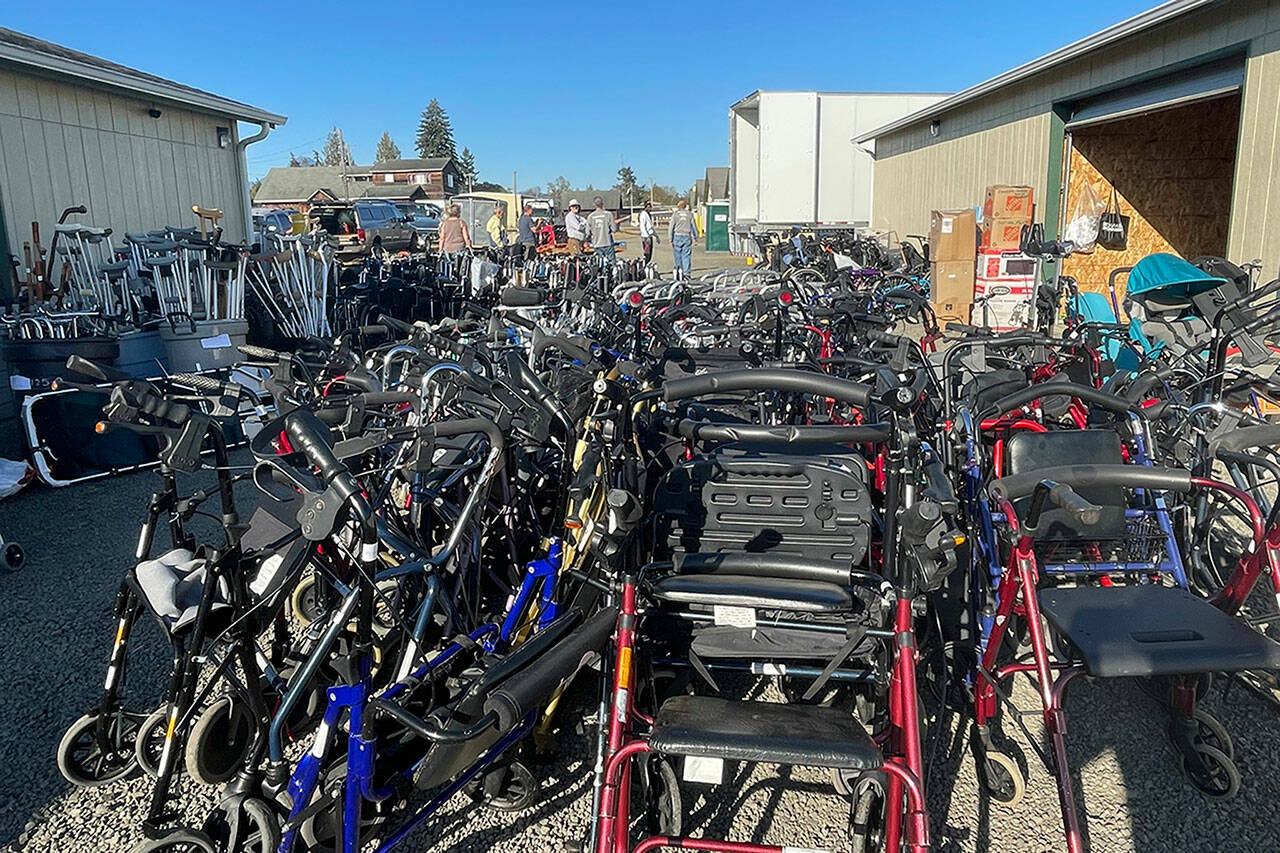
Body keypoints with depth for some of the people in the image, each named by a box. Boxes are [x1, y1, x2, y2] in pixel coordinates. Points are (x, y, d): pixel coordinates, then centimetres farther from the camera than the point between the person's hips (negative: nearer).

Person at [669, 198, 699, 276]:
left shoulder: (675, 214, 0)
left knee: (677, 254, 7)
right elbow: (694, 226, 6)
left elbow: (672, 227, -2)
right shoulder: (689, 214, 5)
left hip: (677, 236, -1)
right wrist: (695, 238, 11)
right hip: (687, 236, 1)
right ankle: (686, 273, -6)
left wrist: (671, 239, 1)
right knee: (686, 255, 0)